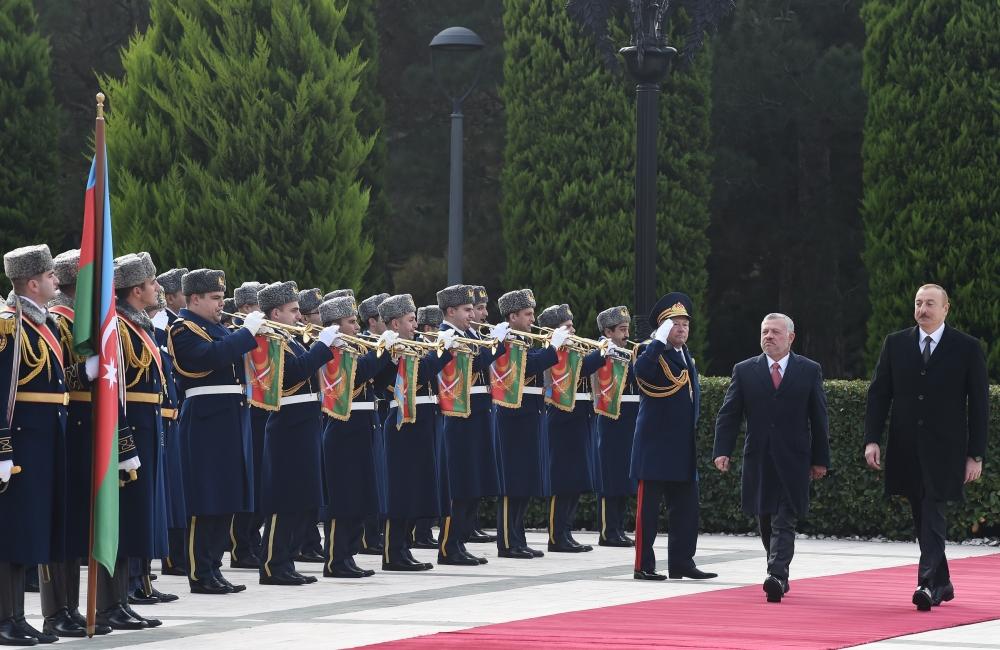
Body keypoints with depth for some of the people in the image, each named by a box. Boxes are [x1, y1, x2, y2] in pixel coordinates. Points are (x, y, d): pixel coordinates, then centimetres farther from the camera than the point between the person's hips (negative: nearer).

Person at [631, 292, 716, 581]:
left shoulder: (687, 357, 16)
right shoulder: (654, 354, -10)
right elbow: (641, 370, -35)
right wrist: (660, 340, -31)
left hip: (683, 449, 8)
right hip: (656, 447, -8)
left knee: (686, 508, 8)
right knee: (648, 507, -2)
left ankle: (682, 563, 14)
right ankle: (643, 566, 1)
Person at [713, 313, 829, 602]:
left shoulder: (809, 371, 4)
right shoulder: (745, 371, 6)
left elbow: (819, 418, 5)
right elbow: (729, 415, 4)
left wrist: (820, 459, 3)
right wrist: (722, 450, -8)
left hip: (793, 461, -2)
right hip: (758, 460, 2)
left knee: (784, 522, -11)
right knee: (766, 522, 10)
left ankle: (777, 577, -20)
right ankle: (780, 575, 24)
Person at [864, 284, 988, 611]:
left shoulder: (967, 348, -1)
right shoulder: (895, 344, 8)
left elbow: (979, 405, 0)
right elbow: (878, 394, 8)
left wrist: (976, 454, -5)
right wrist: (872, 439, -3)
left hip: (944, 450, -4)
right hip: (906, 449, 4)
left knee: (934, 516, -14)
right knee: (921, 519, 9)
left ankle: (928, 584, -20)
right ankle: (943, 583, 21)